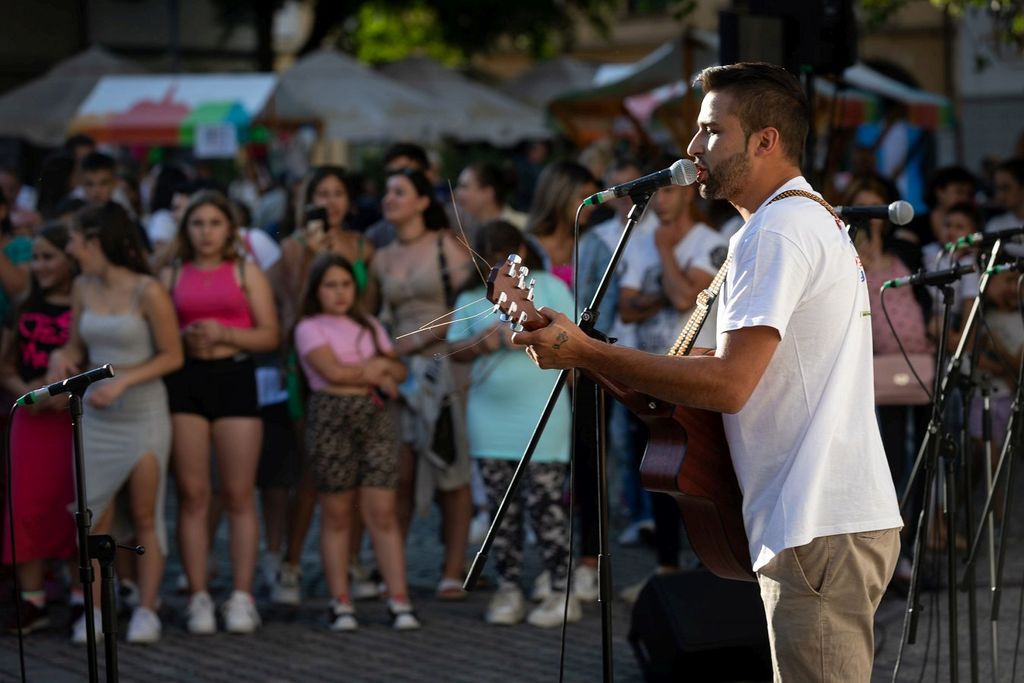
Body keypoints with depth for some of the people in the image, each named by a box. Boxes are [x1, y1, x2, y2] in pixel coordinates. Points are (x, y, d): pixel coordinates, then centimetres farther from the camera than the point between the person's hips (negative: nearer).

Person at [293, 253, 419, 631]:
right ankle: (340, 603, 6)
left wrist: (378, 366, -7)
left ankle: (399, 600, -4)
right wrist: (376, 370, 0)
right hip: (331, 418, -3)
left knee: (382, 512, -3)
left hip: (375, 416, 3)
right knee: (337, 515, 1)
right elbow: (332, 371, -11)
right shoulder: (310, 328, 2)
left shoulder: (369, 326, 19)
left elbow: (399, 370, 13)